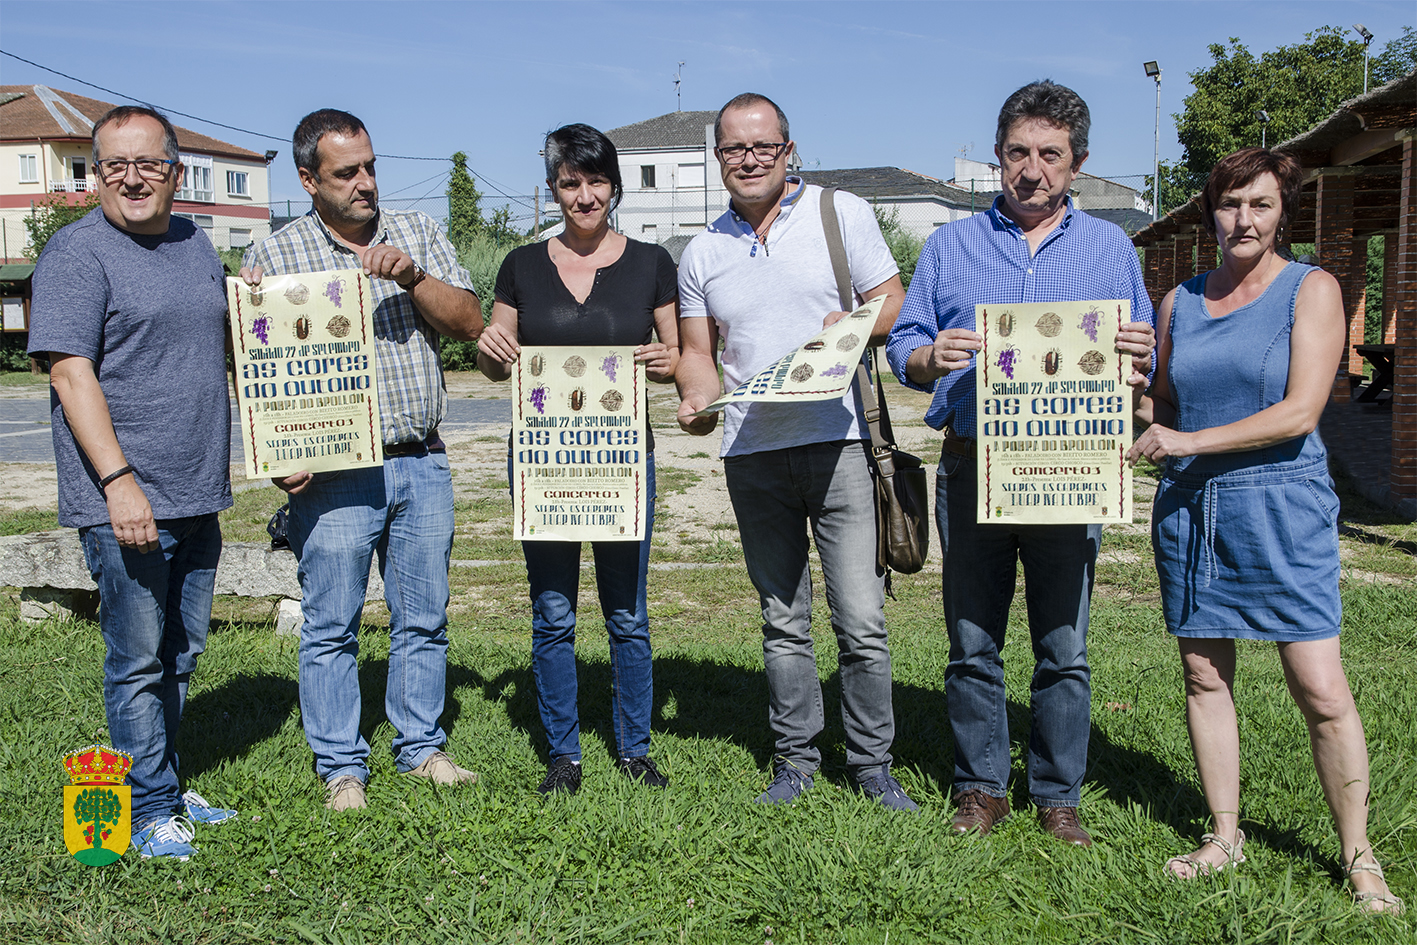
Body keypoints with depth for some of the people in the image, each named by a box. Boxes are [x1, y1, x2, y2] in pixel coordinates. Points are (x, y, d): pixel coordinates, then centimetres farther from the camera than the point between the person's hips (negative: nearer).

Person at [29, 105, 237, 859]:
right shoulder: (77, 253, -8)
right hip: (125, 502, -7)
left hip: (198, 497, 7)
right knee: (139, 661, 1)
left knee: (180, 655, 15)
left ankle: (166, 788, 29)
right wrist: (119, 480, -23)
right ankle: (148, 811, 13)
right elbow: (71, 373, -15)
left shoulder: (195, 244, 14)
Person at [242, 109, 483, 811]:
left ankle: (421, 746, 27)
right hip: (336, 474, -3)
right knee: (331, 626, 4)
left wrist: (411, 277, -14)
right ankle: (341, 766, 18)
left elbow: (469, 323, 2)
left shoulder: (417, 233, 10)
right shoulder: (275, 256, 0)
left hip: (423, 464, 3)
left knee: (424, 618, 12)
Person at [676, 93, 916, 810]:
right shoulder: (702, 252, 13)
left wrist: (849, 326, -16)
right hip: (751, 453, 3)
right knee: (783, 622, 11)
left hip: (838, 442, -3)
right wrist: (697, 399, -6)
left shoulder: (842, 213, 5)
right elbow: (697, 352, 16)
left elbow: (895, 305, 5)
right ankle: (795, 758, 24)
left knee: (861, 622, -3)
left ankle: (872, 764, 13)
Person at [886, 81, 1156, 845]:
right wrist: (932, 356, -15)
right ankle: (981, 787, 21)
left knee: (1064, 647, 4)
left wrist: (1138, 360, -13)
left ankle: (1058, 795, 19)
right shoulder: (950, 245, 11)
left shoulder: (1110, 248, 12)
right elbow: (902, 347, 7)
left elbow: (1141, 364, 11)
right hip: (971, 469, 0)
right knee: (972, 643, 6)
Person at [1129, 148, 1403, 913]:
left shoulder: (1312, 290, -1)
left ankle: (1358, 857, 11)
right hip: (1189, 506, 4)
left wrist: (1189, 442, -15)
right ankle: (1224, 837, 21)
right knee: (1204, 673, 7)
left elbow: (1299, 412, -12)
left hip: (1282, 506, -4)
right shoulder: (1179, 302, 11)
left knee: (1321, 691, -4)